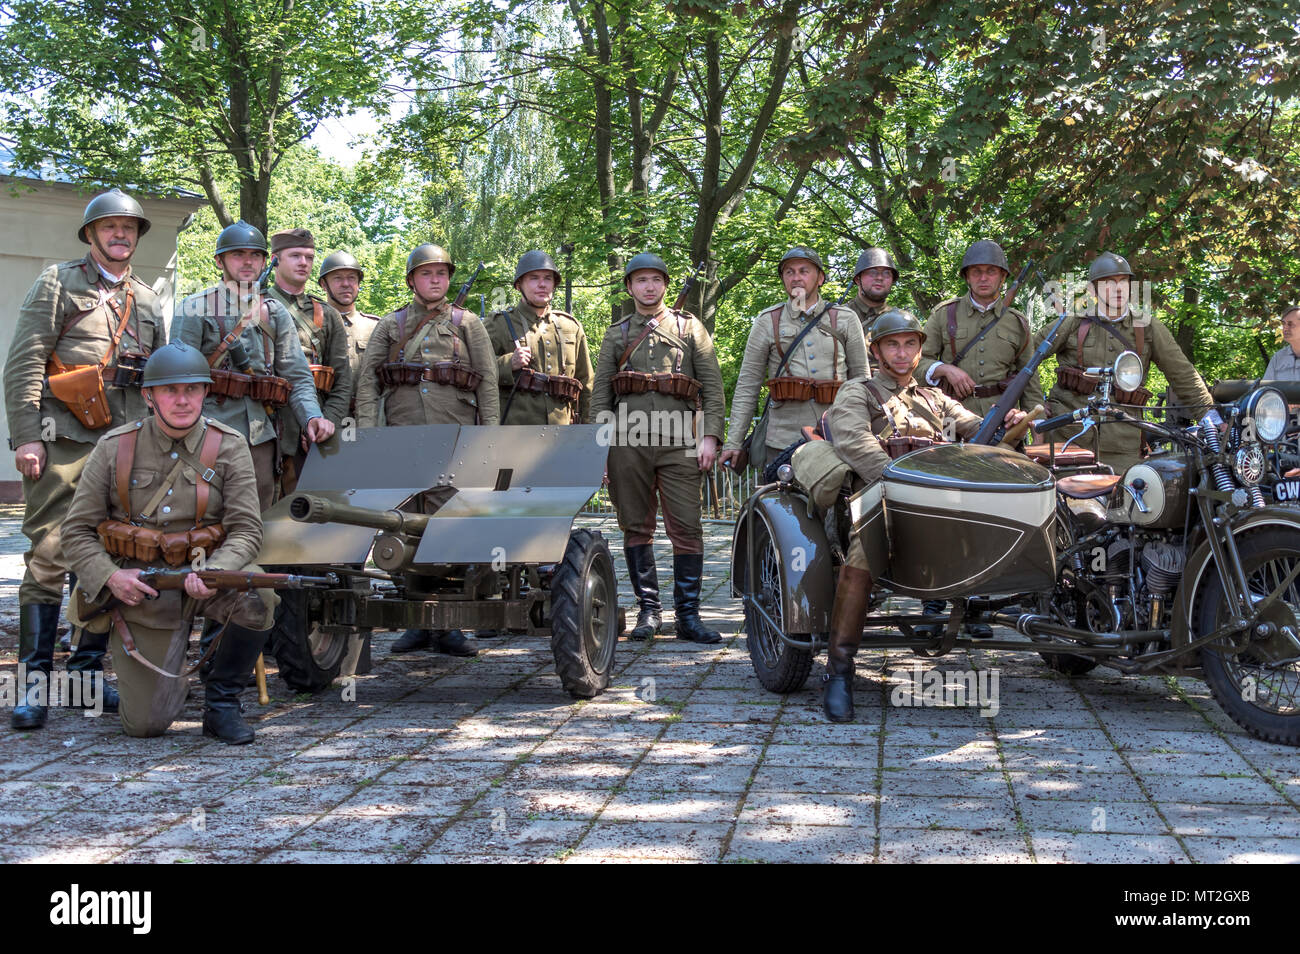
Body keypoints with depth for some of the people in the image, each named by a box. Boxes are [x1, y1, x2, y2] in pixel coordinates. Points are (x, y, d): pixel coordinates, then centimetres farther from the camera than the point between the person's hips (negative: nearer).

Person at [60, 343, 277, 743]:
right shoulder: (115, 448, -4)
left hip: (206, 574, 1)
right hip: (138, 587, 0)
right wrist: (110, 577, -17)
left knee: (256, 594, -35)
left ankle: (221, 705, -11)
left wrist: (213, 573, -29)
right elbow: (77, 532, 1)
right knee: (145, 724, -7)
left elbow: (246, 530, -9)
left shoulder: (228, 447, -5)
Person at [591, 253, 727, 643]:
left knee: (687, 527, -7)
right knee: (636, 527, 4)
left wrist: (710, 436, -4)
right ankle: (649, 610, 12)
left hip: (679, 438, -2)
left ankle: (688, 615, -3)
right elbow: (600, 392, 15)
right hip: (628, 437, 2)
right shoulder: (616, 334, 18)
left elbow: (713, 385, 8)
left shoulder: (690, 327, 14)